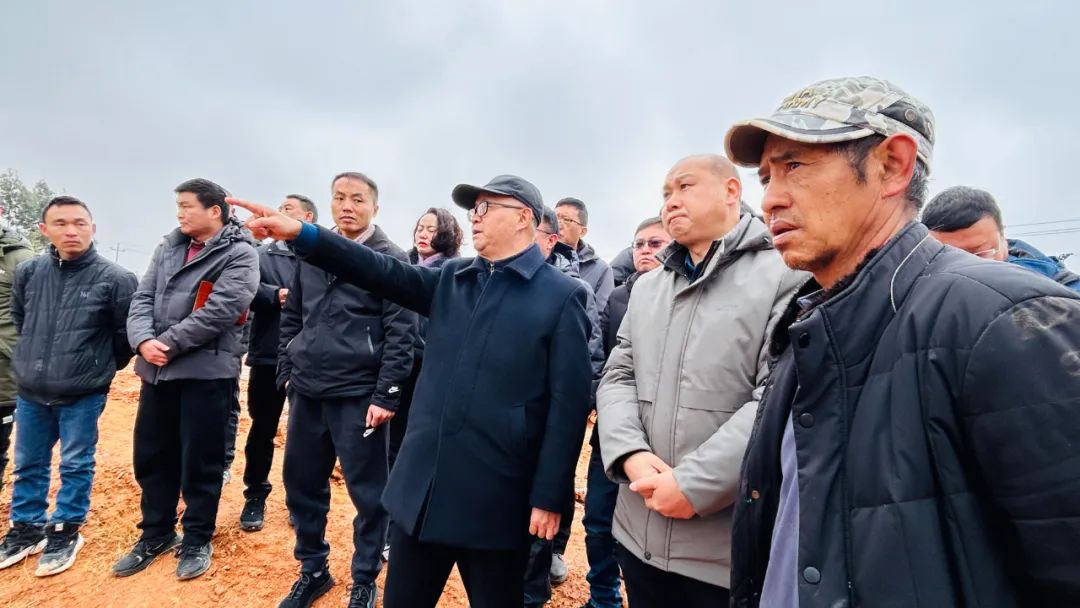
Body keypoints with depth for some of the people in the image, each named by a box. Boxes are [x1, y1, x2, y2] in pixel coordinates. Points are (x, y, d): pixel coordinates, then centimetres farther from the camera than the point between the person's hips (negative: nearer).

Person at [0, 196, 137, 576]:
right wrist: (32, 358, 16)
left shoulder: (114, 278, -14)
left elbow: (126, 332, -5)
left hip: (83, 395, -4)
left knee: (75, 466, 9)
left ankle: (66, 531, 26)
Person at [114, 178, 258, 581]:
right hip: (156, 367, 7)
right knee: (151, 455, 15)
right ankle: (155, 534, 34)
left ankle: (197, 541, 22)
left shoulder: (240, 254, -8)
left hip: (206, 370, -6)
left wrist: (169, 343, -15)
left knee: (199, 461, 4)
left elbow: (219, 311, -18)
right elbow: (142, 297, 7)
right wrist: (143, 339, -11)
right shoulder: (168, 247, 13)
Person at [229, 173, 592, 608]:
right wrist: (301, 233, -13)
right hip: (422, 487, 5)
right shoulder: (450, 279, 10)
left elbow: (568, 404, -10)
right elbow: (384, 272, -1)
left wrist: (548, 498, -11)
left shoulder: (562, 296, -8)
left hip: (495, 500, -5)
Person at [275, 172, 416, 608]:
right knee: (301, 484, 15)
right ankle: (313, 570, 36)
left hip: (359, 394, -5)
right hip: (307, 391, 5)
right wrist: (287, 370, 12)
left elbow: (401, 333, -10)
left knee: (367, 492, 5)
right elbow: (292, 316, 17)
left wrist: (386, 395, -14)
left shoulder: (391, 260, -6)